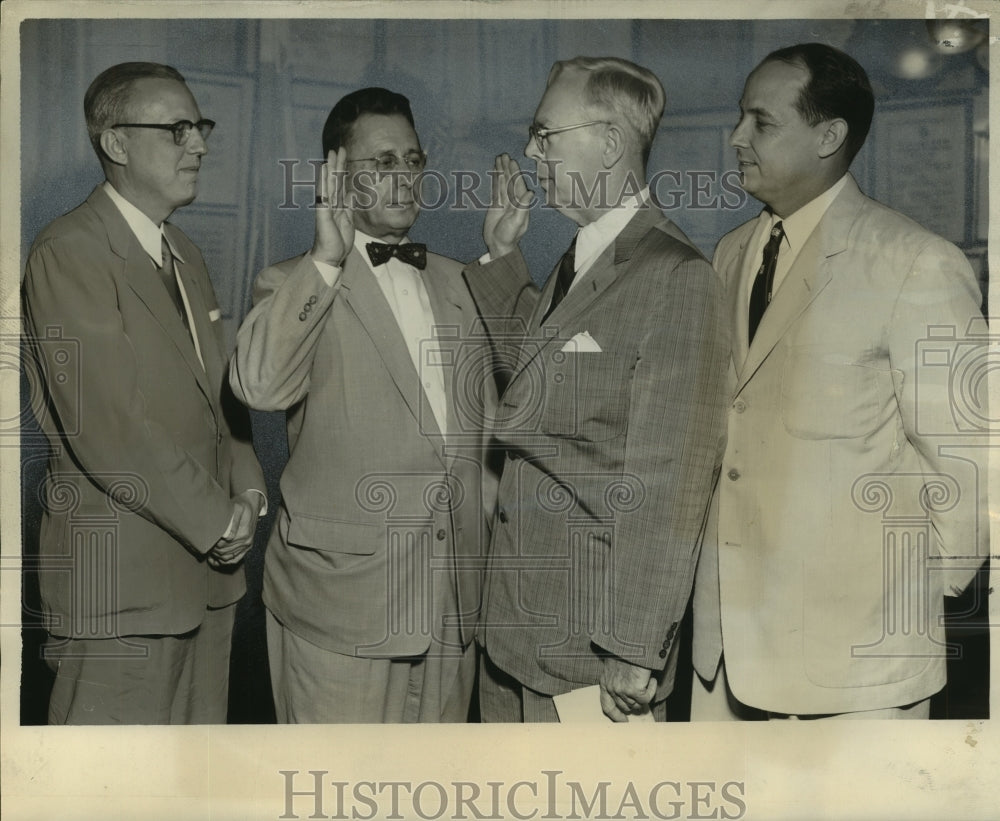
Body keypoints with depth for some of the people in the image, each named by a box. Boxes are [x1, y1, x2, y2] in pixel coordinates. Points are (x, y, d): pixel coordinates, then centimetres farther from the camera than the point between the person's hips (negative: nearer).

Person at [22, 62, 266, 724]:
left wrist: (247, 488, 2)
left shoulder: (185, 254, 17)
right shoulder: (67, 253, -12)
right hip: (121, 579, -8)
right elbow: (107, 426, -19)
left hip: (207, 569, 8)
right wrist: (217, 521, -13)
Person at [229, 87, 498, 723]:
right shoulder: (296, 285, -3)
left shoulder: (456, 283, 13)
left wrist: (492, 547, 15)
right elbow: (259, 385, -24)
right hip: (343, 602, -5)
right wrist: (327, 258, -21)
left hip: (455, 596, 5)